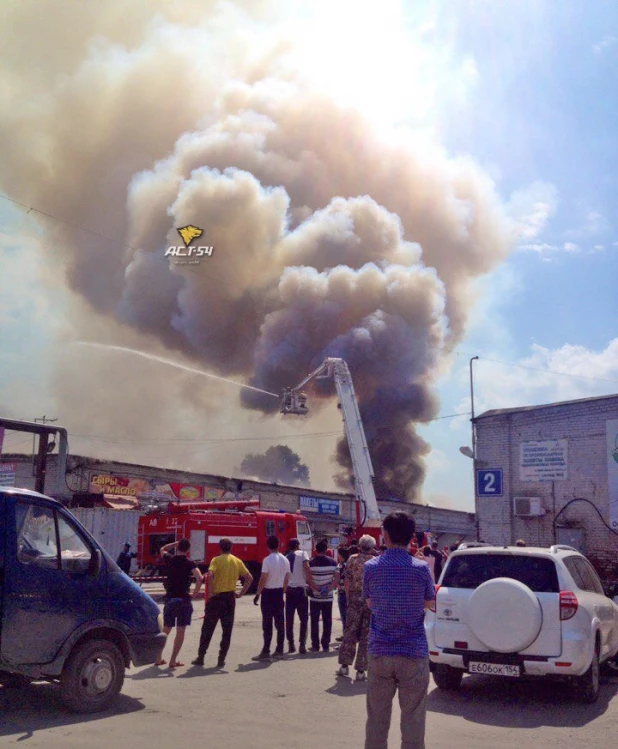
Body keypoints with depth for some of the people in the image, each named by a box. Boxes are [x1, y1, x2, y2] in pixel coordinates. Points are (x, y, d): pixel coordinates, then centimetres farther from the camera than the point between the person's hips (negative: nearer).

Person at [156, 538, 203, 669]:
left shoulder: (169, 560, 2)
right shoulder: (189, 563, -7)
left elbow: (163, 549, 26)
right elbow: (200, 578, -23)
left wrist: (176, 543, 19)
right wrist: (195, 593, -11)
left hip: (170, 598, 3)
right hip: (184, 599, -3)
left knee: (166, 630, 16)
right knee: (180, 631, 4)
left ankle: (159, 658, 20)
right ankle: (173, 661, 4)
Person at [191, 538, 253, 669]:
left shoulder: (216, 560, -5)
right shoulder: (237, 561, 6)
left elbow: (210, 575, -22)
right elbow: (249, 578, 4)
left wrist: (210, 592, -13)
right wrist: (241, 593, 7)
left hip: (216, 597, -3)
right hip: (230, 598, 3)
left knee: (207, 629, 8)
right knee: (227, 631, 8)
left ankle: (201, 657, 12)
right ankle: (221, 660, 7)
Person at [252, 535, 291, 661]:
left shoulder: (268, 560, -15)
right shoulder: (285, 560, 5)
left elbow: (263, 579, -16)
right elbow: (287, 579, 9)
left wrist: (258, 594, -8)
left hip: (268, 592, -6)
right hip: (279, 592, 6)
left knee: (267, 624, -4)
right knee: (280, 622, 10)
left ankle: (266, 652, -3)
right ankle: (279, 650, 14)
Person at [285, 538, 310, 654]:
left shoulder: (285, 558, 12)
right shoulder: (302, 554, -1)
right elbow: (306, 567, -16)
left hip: (289, 589, 4)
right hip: (301, 589, -4)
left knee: (289, 619, 10)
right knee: (304, 619, 5)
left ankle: (291, 644, 10)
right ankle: (302, 644, -2)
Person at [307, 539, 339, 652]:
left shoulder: (311, 563, -8)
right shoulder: (332, 562, -1)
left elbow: (309, 580, -12)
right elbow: (337, 579, -4)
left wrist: (316, 588, -5)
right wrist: (329, 588, -7)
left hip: (315, 597, -1)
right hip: (328, 597, 2)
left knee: (314, 621, 6)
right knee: (327, 621, 8)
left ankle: (315, 645, 7)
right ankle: (326, 645, 9)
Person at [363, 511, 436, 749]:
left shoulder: (371, 567, -5)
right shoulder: (421, 568, -9)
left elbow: (370, 603, 8)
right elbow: (429, 602, 5)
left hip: (379, 652, 2)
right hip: (413, 652, -1)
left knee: (377, 718, 11)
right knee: (413, 718, 6)